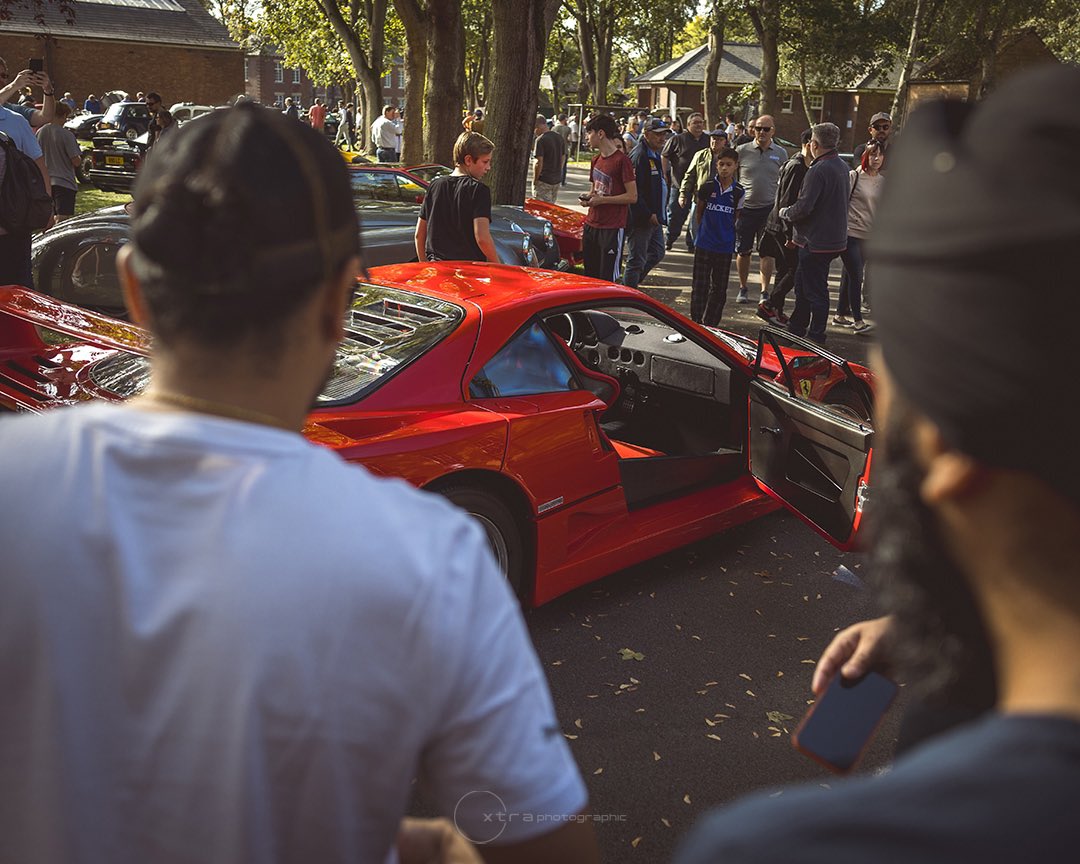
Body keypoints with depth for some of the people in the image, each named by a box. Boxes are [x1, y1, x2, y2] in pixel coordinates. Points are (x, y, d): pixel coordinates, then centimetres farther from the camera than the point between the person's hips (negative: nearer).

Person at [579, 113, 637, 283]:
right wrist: (588, 197, 3)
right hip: (591, 225, 8)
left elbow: (632, 196, -14)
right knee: (590, 275, 10)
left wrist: (601, 200, -17)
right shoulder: (596, 160, 14)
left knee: (607, 279, -5)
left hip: (612, 229, -8)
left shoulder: (621, 160, -11)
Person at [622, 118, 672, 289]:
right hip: (641, 219, -10)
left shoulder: (655, 155, 16)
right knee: (637, 260, -3)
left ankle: (629, 285, 29)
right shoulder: (639, 156, -17)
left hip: (653, 217, 10)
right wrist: (648, 214, -22)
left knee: (657, 254, 18)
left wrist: (657, 214, 17)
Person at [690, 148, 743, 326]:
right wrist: (705, 230, 11)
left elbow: (736, 217, 12)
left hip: (725, 246, 2)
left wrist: (725, 233, 9)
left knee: (719, 288, 8)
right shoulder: (707, 187, -4)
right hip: (704, 245, -1)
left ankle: (711, 324, 19)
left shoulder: (738, 192, -2)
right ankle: (696, 322, 5)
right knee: (700, 286, -1)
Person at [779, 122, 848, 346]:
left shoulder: (819, 170, -21)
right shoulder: (841, 166, 11)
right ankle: (796, 329, 31)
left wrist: (784, 212, -3)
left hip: (816, 241, -10)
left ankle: (816, 338, 5)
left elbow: (804, 207, -24)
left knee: (815, 290, -2)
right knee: (802, 283, 20)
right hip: (835, 237, 10)